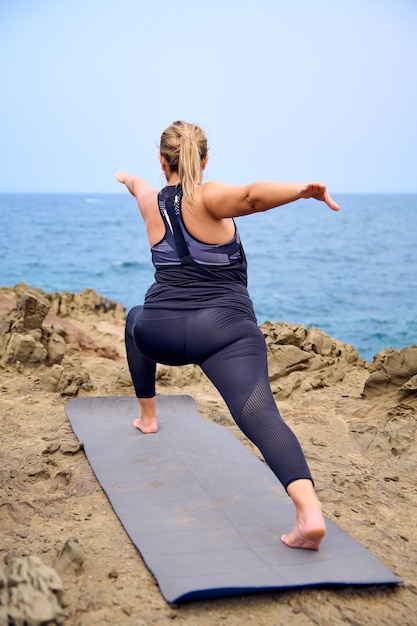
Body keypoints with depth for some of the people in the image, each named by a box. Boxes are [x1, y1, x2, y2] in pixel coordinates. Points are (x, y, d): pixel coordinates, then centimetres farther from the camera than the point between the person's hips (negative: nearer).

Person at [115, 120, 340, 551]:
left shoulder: (151, 202, 13)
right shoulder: (207, 198, -2)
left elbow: (137, 186, 39)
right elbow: (250, 195, -25)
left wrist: (125, 177, 62)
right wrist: (300, 190, -40)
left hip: (162, 331, 5)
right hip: (226, 328, -4)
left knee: (136, 320, 40)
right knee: (257, 413, -21)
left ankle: (147, 417, 49)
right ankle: (309, 511, -44)